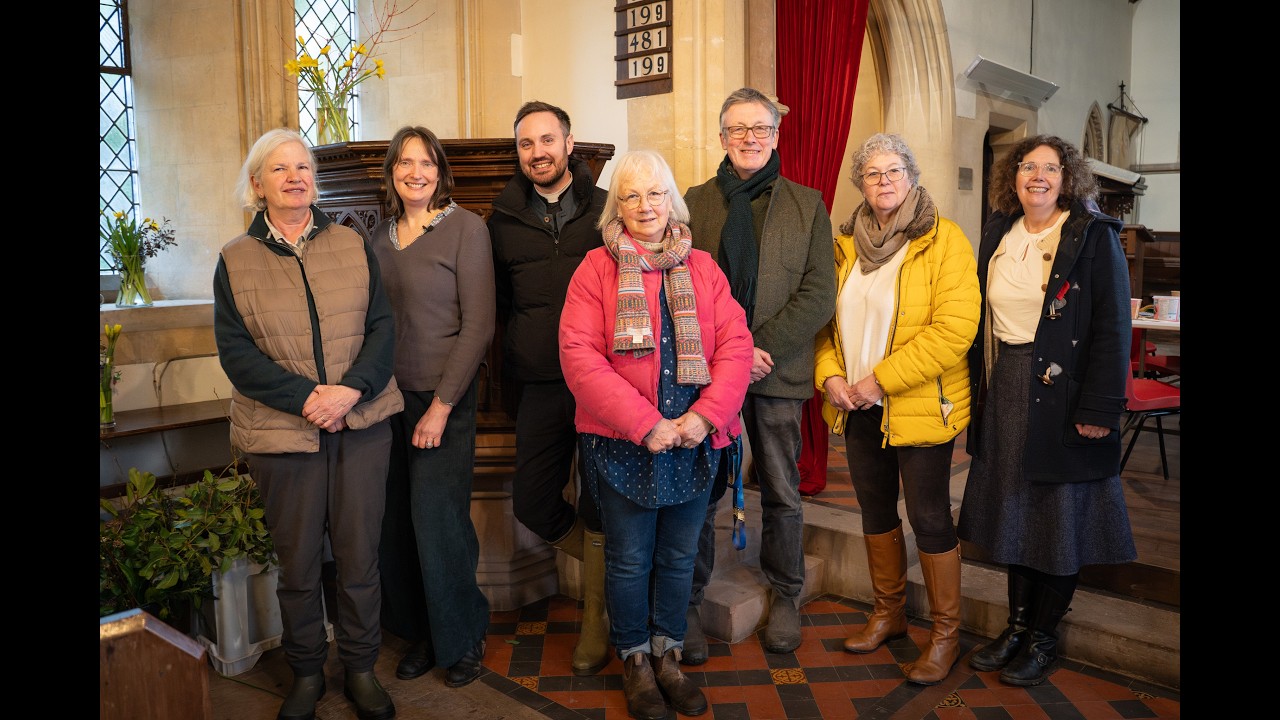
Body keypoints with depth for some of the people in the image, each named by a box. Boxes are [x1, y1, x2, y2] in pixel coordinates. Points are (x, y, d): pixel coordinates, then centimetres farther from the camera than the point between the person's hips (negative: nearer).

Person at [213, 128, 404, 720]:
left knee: (359, 554, 9)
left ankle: (360, 667, 28)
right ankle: (306, 672, 31)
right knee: (298, 560, 11)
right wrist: (305, 398, -15)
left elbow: (382, 326, 1)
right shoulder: (235, 260, 3)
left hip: (361, 425, 1)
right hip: (282, 431, -1)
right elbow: (235, 350, -3)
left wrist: (352, 388, -15)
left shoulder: (353, 246, 6)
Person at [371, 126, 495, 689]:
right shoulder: (381, 234, 10)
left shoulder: (465, 227, -6)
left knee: (438, 523, -2)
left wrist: (441, 405, -13)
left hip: (444, 397, -5)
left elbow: (478, 325, -11)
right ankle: (420, 634, 27)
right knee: (397, 525, 7)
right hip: (388, 396, 5)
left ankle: (462, 640, 21)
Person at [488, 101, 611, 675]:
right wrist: (511, 383, 13)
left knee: (599, 508, 3)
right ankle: (614, 567, 32)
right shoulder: (504, 220, 9)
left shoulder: (606, 209, 2)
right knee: (531, 503, 6)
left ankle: (595, 621, 23)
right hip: (539, 387, 3)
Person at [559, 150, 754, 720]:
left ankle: (667, 655, 34)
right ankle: (635, 662, 31)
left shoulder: (702, 267, 6)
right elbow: (579, 356, -13)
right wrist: (646, 424, -19)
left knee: (680, 556, 14)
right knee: (629, 560, 10)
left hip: (694, 439, 3)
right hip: (622, 442, -2)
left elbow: (735, 344, 0)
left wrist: (705, 415, -15)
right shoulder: (597, 268, -3)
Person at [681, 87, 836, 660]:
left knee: (782, 493, 12)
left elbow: (819, 295, -1)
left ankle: (785, 596, 30)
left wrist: (763, 347, -13)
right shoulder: (695, 201, 8)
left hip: (778, 374, 1)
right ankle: (689, 603, 20)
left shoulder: (807, 205, 8)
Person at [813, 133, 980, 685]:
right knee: (875, 510, 16)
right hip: (857, 408, 6)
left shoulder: (944, 239, -9)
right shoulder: (846, 243, 9)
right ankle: (889, 613, 34)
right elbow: (825, 318, 12)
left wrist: (882, 379, -20)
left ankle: (945, 633, 21)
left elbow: (955, 327, -18)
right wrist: (829, 374, -6)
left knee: (929, 518, 3)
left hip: (919, 406, -5)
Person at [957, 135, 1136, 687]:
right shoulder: (998, 235, 9)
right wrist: (978, 390, 5)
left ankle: (1044, 637, 20)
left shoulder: (1094, 236, -6)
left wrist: (1100, 408, -17)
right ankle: (1017, 624, 26)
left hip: (1064, 395, -5)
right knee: (1013, 513, 12)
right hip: (1005, 393, 5)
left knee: (1060, 516, 5)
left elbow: (1113, 327, -11)